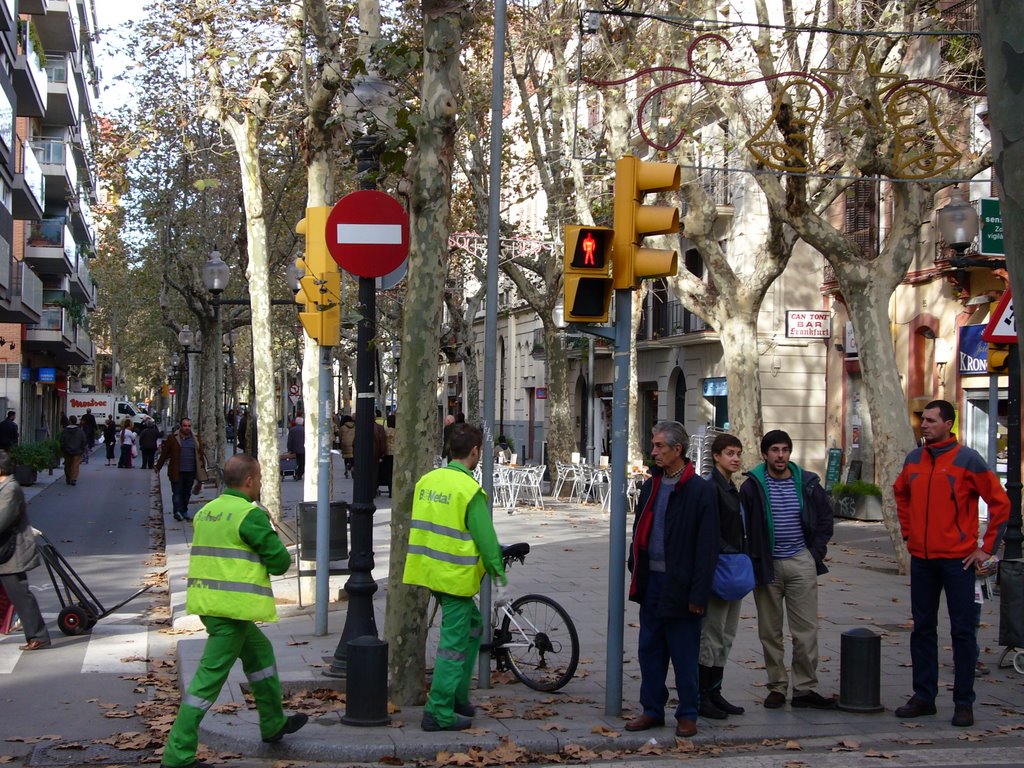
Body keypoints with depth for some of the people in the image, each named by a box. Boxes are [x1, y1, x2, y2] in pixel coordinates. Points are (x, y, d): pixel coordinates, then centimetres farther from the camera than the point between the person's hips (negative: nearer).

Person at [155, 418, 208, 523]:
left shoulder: (196, 439, 10)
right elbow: (164, 454, 3)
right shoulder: (173, 438, 0)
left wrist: (204, 466, 3)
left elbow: (201, 453, 11)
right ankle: (177, 511, -8)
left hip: (191, 471, 3)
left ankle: (184, 512, 19)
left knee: (187, 493, 9)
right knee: (177, 492, -7)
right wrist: (158, 467, 5)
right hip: (177, 472, -3)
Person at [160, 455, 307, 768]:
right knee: (210, 676, -6)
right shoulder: (251, 515, -13)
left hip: (206, 601, 9)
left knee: (259, 651, 25)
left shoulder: (207, 511, 11)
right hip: (233, 605, -9)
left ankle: (273, 724, 37)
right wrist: (282, 558, 12)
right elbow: (279, 561, -11)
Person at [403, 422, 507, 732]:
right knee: (454, 643, -1)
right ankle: (439, 714, 1)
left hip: (429, 567, 9)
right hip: (456, 575, -9)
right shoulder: (469, 489, -16)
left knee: (471, 626, 23)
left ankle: (457, 697, 25)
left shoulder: (427, 480, 7)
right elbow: (484, 534, -14)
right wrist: (497, 568, 0)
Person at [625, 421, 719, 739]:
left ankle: (687, 715, 15)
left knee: (684, 654, 3)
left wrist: (698, 593, -15)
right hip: (652, 581, 6)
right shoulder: (650, 487, 11)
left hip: (680, 585, -6)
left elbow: (707, 547, -12)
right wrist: (636, 572, 10)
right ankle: (652, 709, 22)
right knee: (649, 650, 11)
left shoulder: (701, 490, -11)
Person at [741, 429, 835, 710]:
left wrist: (816, 553, 5)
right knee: (770, 631, 5)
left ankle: (805, 688, 5)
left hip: (800, 563, 1)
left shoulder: (807, 483, 4)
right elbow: (740, 526, 3)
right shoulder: (752, 486, -2)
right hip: (766, 565, -1)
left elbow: (825, 519, 13)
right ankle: (777, 686, 14)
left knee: (806, 629, -2)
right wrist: (753, 560, -2)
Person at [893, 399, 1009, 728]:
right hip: (921, 558, 5)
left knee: (962, 630, 1)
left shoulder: (967, 460, -9)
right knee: (922, 629, 10)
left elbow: (1000, 504, -6)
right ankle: (923, 696, 18)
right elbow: (901, 494, 26)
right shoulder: (913, 459, 7)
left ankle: (964, 703, 7)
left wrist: (987, 548, -7)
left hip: (957, 559, -5)